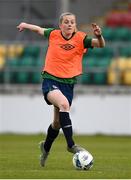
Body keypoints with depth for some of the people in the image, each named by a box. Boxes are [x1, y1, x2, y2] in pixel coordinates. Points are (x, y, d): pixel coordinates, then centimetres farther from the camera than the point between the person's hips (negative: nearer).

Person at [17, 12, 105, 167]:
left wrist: (99, 36, -38)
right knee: (64, 104, -33)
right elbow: (40, 30, 21)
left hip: (68, 83, 2)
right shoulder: (53, 34, -1)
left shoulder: (80, 39, -4)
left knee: (57, 122, 12)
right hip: (50, 80, -2)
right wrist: (26, 25, 30)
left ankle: (46, 147, 42)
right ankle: (71, 144, -34)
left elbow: (100, 44, -18)